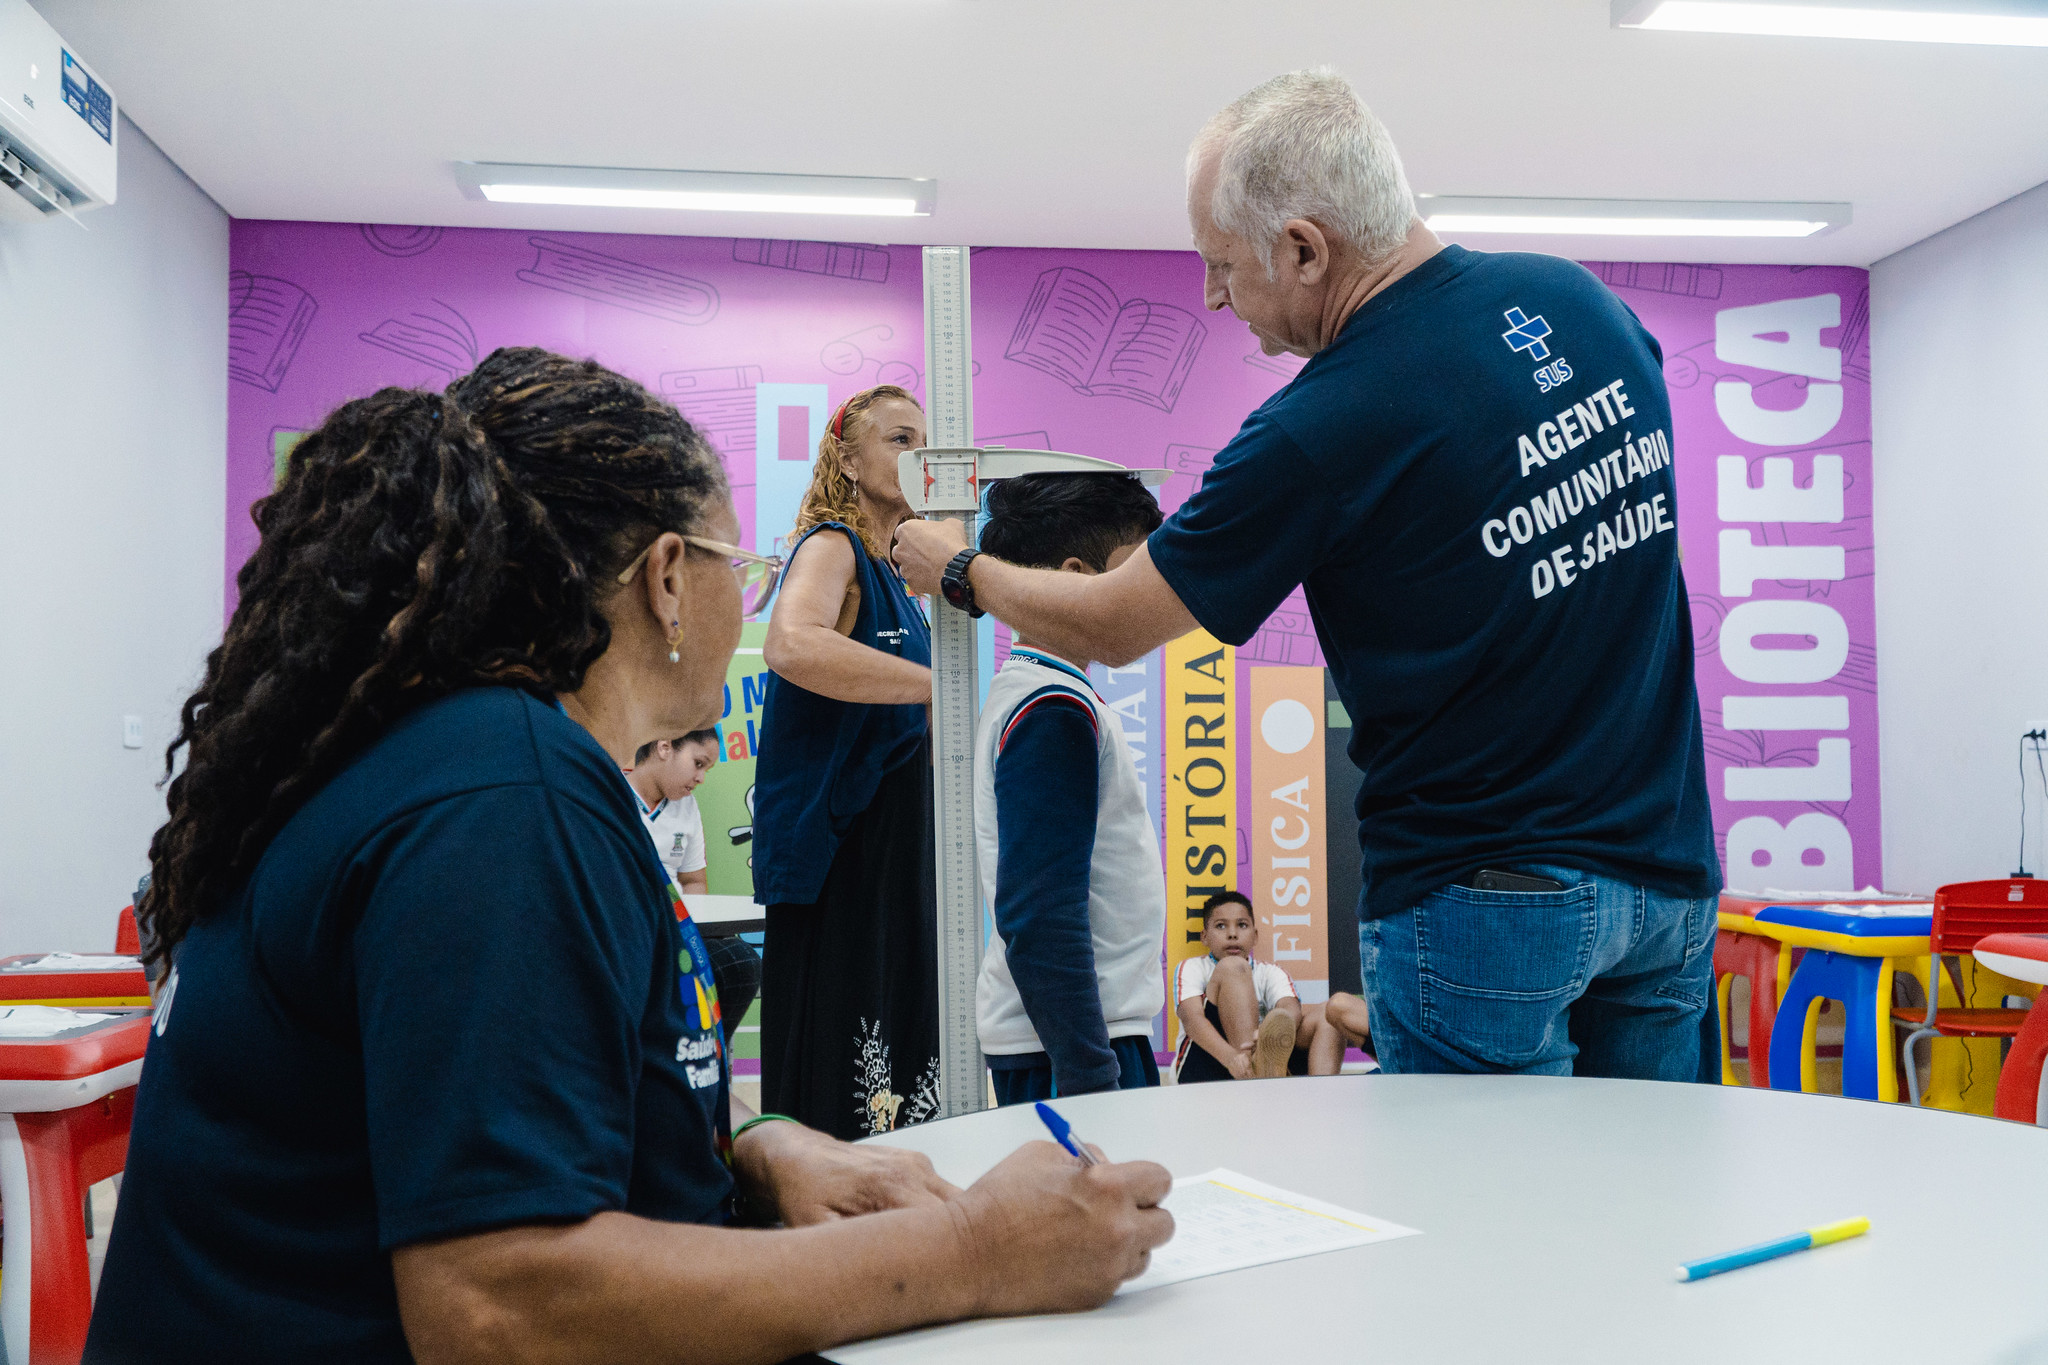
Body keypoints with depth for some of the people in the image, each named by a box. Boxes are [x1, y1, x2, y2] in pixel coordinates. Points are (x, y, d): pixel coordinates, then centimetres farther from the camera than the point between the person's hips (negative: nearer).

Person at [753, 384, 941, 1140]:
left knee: (898, 1090, 12)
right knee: (835, 1095, -7)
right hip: (838, 855, -9)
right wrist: (946, 684, -29)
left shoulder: (896, 578, 17)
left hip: (899, 855, 9)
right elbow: (790, 643, -32)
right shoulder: (831, 546, -7)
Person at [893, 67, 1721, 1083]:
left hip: (1487, 899, -7)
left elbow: (1109, 629, -7)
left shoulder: (1320, 432, -20)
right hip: (1671, 875, 7)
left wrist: (959, 569, 11)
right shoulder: (1587, 301, 1)